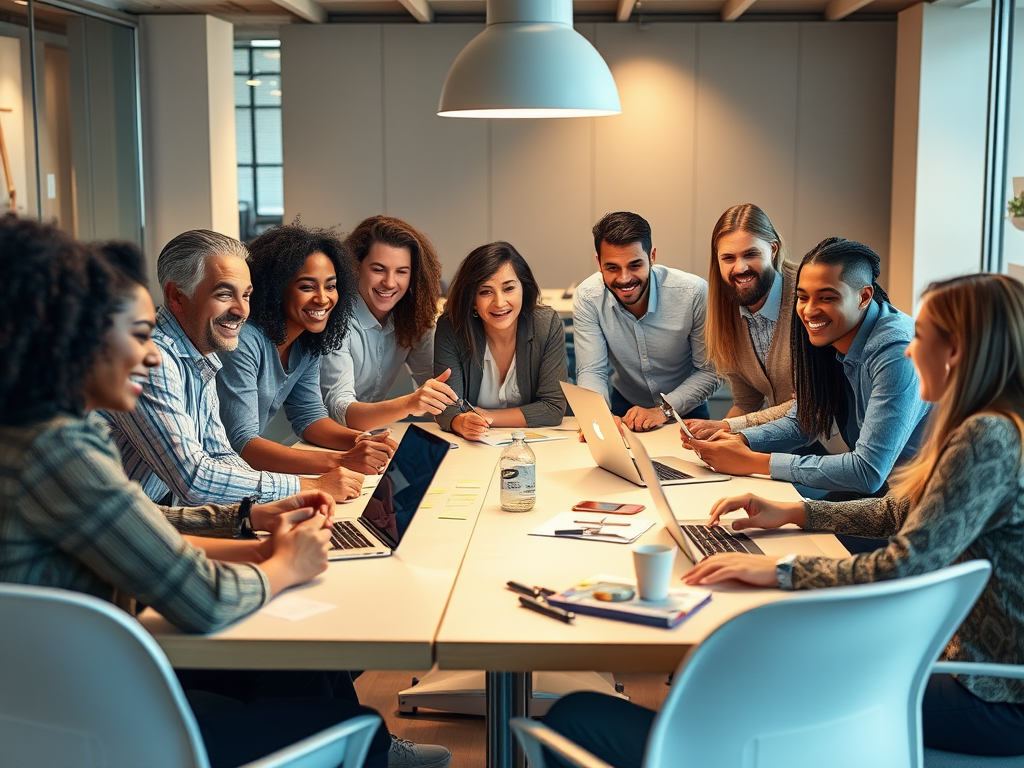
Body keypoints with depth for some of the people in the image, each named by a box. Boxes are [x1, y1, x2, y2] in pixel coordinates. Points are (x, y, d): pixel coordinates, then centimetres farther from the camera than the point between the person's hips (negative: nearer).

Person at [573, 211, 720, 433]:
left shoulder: (694, 293, -21)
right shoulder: (587, 297, -15)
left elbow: (710, 371, -12)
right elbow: (591, 371, -13)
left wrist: (663, 411, -24)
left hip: (684, 408, 1)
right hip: (622, 408, 0)